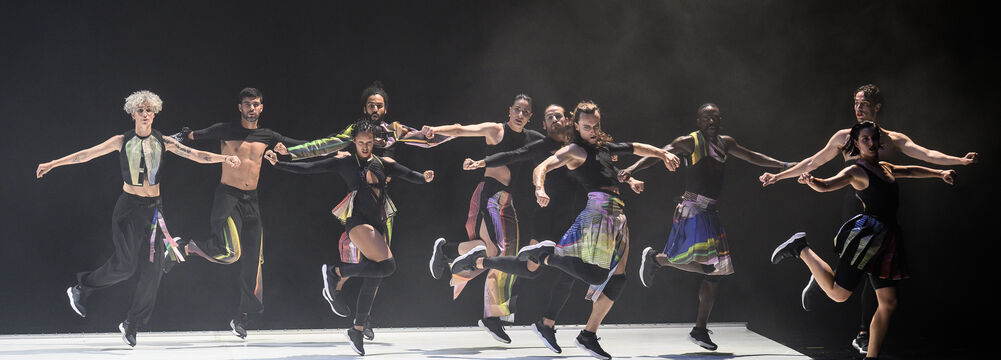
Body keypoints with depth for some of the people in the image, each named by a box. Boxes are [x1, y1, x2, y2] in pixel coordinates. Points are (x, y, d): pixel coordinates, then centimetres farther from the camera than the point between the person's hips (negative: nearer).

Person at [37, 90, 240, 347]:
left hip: (153, 208, 3)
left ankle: (132, 325, 12)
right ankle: (80, 289, 14)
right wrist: (53, 164, -1)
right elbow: (86, 154, 1)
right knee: (125, 264, -10)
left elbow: (195, 155, -4)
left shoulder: (163, 142, 3)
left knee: (153, 268, -1)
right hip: (129, 207, -3)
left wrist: (224, 158, -16)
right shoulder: (122, 141, -1)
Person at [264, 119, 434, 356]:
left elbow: (408, 175, 4)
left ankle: (358, 330, 16)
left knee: (373, 279, 5)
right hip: (358, 222, -5)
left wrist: (424, 178, -18)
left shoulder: (384, 164, 15)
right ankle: (336, 272, -8)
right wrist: (278, 163, -3)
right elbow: (309, 168, 4)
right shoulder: (345, 163, 5)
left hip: (378, 225, 5)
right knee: (387, 265, -23)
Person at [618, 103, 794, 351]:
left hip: (712, 213, 8)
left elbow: (752, 157, 29)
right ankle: (655, 258, 4)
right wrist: (632, 169, -31)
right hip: (693, 210, -8)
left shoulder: (725, 143, 16)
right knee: (703, 265, -21)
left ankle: (700, 330, 15)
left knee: (714, 272, 6)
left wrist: (784, 165, 29)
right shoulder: (689, 142, -5)